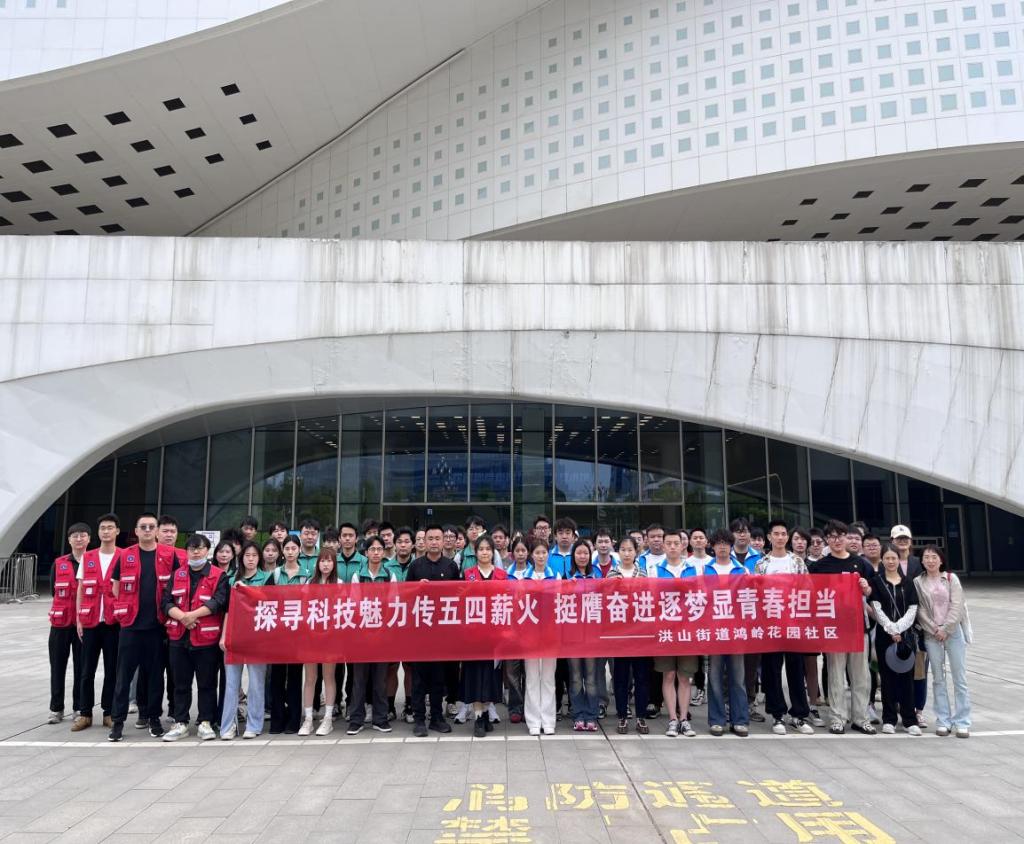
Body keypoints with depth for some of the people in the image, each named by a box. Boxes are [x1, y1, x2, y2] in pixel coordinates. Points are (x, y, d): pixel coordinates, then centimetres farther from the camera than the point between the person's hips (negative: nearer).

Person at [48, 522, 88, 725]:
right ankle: (56, 708, 19)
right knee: (58, 666, 7)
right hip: (61, 621, 2)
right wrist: (72, 600, -4)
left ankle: (80, 708, 15)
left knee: (81, 666, 4)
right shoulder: (59, 563, 6)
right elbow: (54, 589, 5)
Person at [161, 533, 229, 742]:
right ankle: (180, 723, 20)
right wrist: (182, 616, -15)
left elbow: (218, 601, -13)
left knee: (207, 683, 5)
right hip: (179, 637, 3)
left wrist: (193, 614, -20)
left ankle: (205, 723, 14)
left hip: (207, 638, -3)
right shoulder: (177, 575, 11)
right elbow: (166, 602, 2)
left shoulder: (219, 575, -1)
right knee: (181, 683, 11)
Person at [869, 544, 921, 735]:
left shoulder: (908, 582, 8)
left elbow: (912, 609, 2)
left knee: (906, 676, 3)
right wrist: (891, 630, -12)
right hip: (884, 634, -1)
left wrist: (898, 628, -9)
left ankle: (910, 720, 10)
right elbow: (877, 609, -4)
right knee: (887, 677, 3)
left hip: (905, 634, 2)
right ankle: (889, 719, 10)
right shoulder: (876, 582, 2)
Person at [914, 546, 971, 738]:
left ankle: (962, 722, 7)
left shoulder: (951, 578, 2)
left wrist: (945, 629, -11)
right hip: (931, 634, 0)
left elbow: (957, 606, -5)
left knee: (960, 677, 1)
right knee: (938, 679, 5)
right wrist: (935, 630, -9)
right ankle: (943, 721, 12)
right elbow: (920, 610, 0)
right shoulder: (918, 582, 3)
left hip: (953, 631, 0)